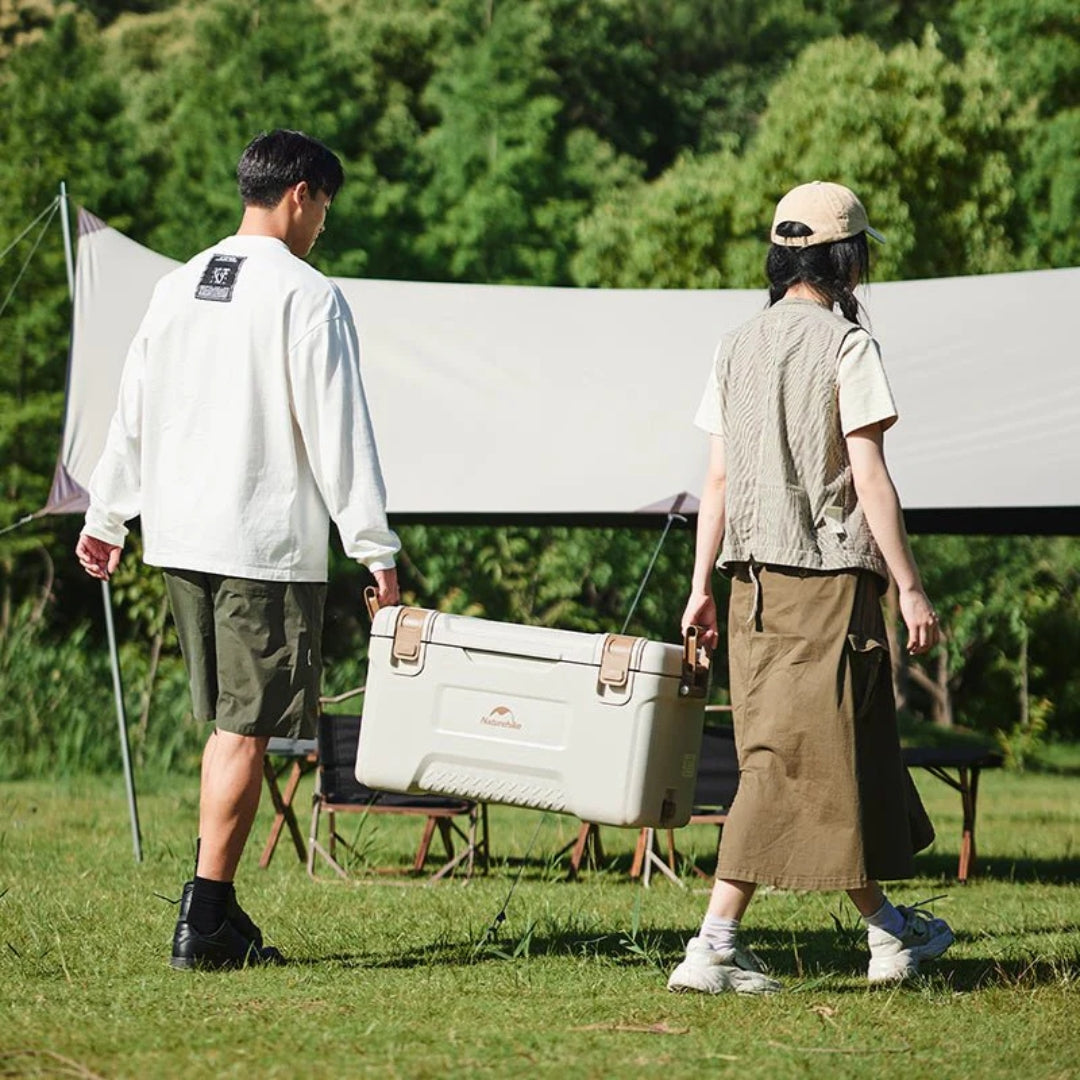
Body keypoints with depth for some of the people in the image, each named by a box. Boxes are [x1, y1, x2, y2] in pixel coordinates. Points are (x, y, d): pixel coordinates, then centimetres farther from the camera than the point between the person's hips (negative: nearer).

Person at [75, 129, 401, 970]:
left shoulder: (178, 287, 11)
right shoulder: (306, 295, -10)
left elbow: (134, 410, 18)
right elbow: (337, 429, -13)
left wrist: (107, 516, 28)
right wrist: (374, 548, -10)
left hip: (181, 536, 7)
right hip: (268, 540, -7)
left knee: (228, 722, 15)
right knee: (246, 730, -3)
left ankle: (220, 910, 16)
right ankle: (205, 919, -5)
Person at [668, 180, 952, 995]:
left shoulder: (738, 346, 11)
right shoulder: (846, 344, -10)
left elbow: (718, 477, 11)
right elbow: (869, 477, -13)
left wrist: (701, 586, 15)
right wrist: (910, 587, -9)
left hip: (753, 584, 8)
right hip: (828, 582, -8)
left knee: (858, 751, 14)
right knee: (792, 761, -3)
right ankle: (715, 944, -1)